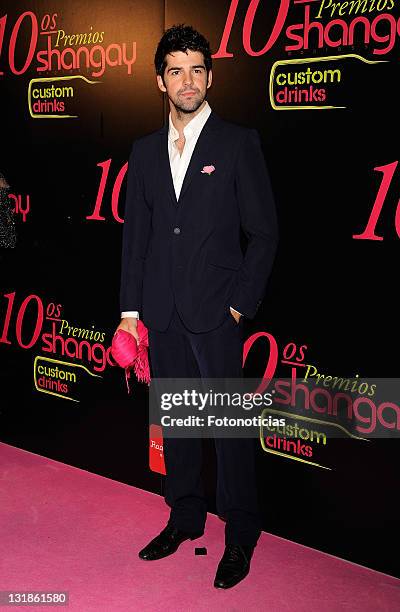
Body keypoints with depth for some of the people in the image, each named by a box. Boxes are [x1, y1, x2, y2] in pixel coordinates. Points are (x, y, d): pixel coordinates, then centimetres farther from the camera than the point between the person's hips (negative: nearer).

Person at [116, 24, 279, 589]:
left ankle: (241, 536, 15)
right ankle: (185, 517, 31)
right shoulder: (145, 150, 11)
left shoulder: (238, 143, -2)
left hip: (216, 311, -4)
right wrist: (130, 308, 6)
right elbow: (135, 234, 11)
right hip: (162, 313, 5)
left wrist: (241, 303, -9)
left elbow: (264, 231, -4)